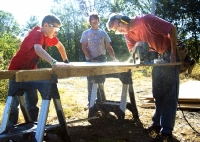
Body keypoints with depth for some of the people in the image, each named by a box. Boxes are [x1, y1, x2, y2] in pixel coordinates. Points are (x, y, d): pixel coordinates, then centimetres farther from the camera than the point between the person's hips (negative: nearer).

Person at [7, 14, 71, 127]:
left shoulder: (50, 36, -3)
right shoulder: (37, 34, -28)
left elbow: (60, 46, 17)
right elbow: (38, 49, -51)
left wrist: (66, 61, 15)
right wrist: (54, 62, -64)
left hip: (30, 71, 8)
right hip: (17, 70, -8)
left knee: (32, 101, 8)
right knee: (14, 101, -6)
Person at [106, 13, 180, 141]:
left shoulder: (146, 20, -22)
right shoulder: (128, 33, -1)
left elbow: (173, 29, -20)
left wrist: (173, 54, -21)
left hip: (170, 54, -7)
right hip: (157, 56, 7)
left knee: (169, 93, -6)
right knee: (158, 93, 10)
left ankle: (166, 131, -5)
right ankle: (157, 123, 20)